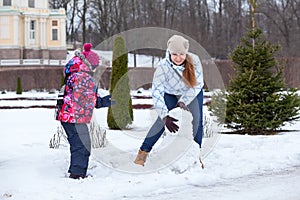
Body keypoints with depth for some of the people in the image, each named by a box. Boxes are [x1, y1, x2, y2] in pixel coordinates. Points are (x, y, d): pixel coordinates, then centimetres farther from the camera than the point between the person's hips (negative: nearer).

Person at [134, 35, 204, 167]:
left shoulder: (194, 61, -31)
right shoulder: (163, 68, -37)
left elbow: (198, 84, -19)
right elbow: (156, 93, -37)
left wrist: (183, 102, -28)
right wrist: (165, 117, -47)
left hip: (192, 93, 2)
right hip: (170, 94, -2)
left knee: (196, 121, -6)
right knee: (162, 120, -13)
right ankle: (143, 152, -2)